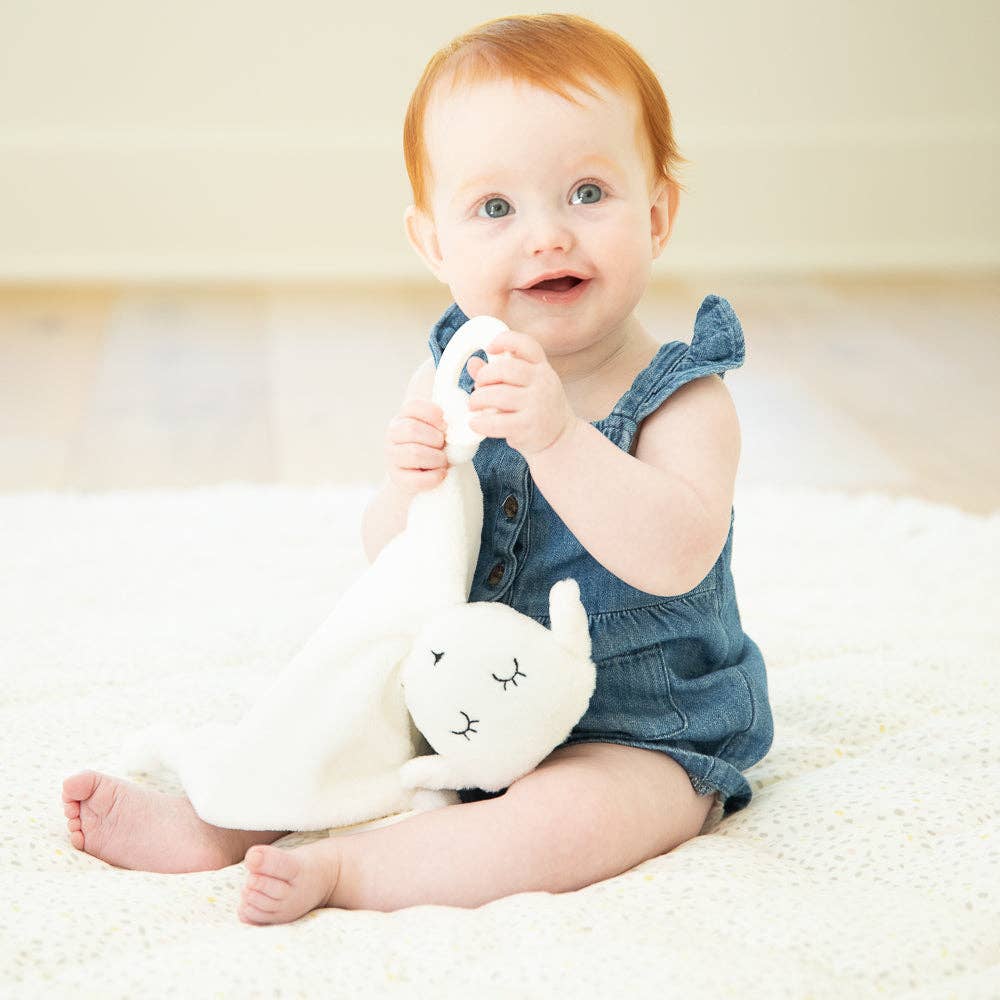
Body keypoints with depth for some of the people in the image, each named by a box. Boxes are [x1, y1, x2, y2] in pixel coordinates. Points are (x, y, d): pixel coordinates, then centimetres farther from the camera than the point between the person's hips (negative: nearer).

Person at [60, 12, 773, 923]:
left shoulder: (681, 401, -20)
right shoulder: (453, 374, -5)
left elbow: (676, 559, -37)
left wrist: (556, 435, -48)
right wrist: (409, 491, -28)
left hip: (642, 738, -6)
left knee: (572, 816, -32)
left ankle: (339, 870, -27)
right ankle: (206, 823, 13)